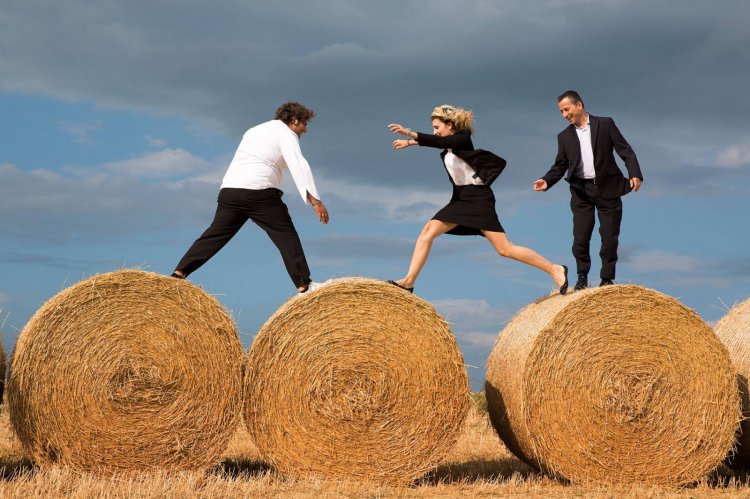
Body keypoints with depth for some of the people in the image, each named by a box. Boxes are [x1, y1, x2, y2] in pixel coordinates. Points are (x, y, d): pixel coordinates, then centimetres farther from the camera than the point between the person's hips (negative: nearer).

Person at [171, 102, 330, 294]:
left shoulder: (255, 130, 28)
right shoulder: (286, 133, 1)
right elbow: (299, 166, -12)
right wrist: (315, 201, -18)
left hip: (229, 189, 7)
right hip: (259, 192, -7)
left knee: (214, 235, 10)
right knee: (286, 235, -1)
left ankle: (178, 274, 3)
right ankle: (304, 284, -4)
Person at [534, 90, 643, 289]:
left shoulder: (605, 124, 2)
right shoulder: (565, 136, 10)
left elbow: (625, 150, -1)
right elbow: (560, 166, 12)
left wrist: (634, 174, -15)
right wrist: (546, 181, -7)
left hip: (607, 189, -2)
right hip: (581, 190, 2)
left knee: (609, 237, 0)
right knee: (580, 237, -5)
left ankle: (607, 278, 12)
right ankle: (582, 275, 12)